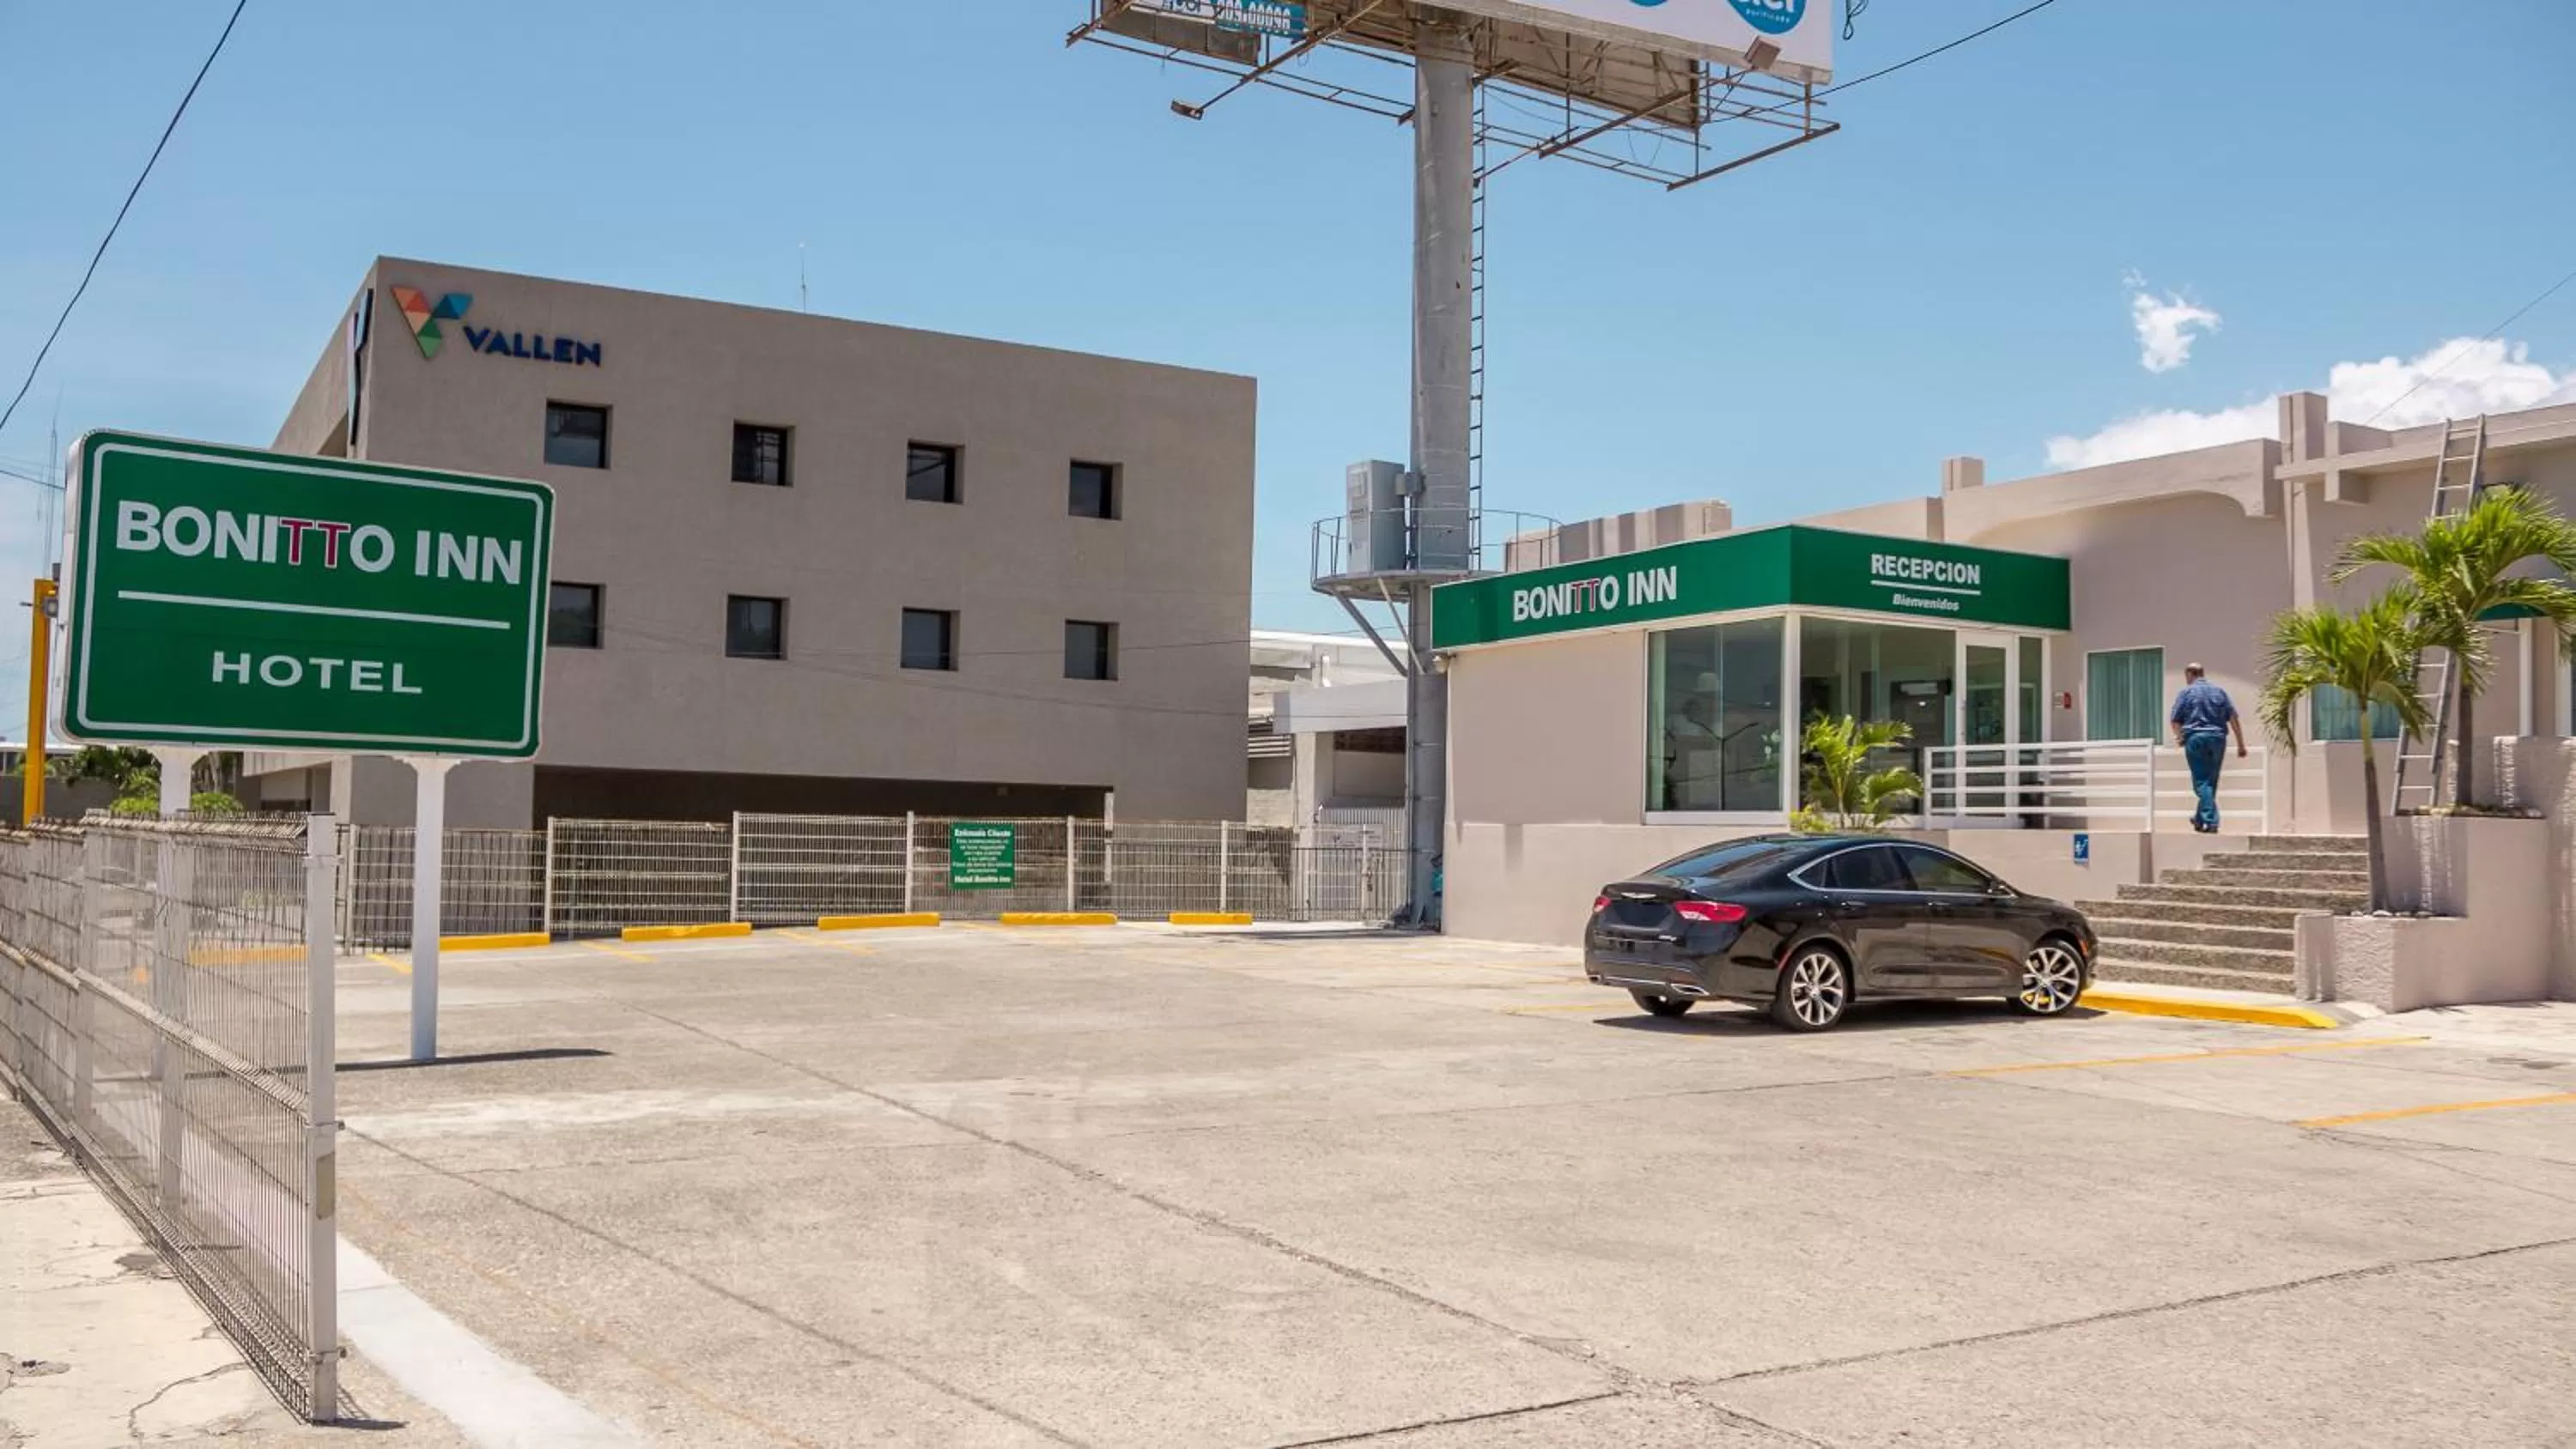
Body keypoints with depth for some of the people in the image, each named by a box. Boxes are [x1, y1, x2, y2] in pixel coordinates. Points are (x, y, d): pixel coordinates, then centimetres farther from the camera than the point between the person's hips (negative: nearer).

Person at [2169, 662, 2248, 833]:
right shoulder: (2219, 691, 11)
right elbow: (2234, 719, 6)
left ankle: (2211, 822, -15)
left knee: (2202, 782, -3)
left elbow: (2176, 721, -1)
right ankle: (2200, 819, 26)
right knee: (2211, 782, 14)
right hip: (2217, 740, 4)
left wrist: (2179, 737, 16)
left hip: (2195, 739, -4)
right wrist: (2241, 745, 7)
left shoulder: (2186, 692, 2)